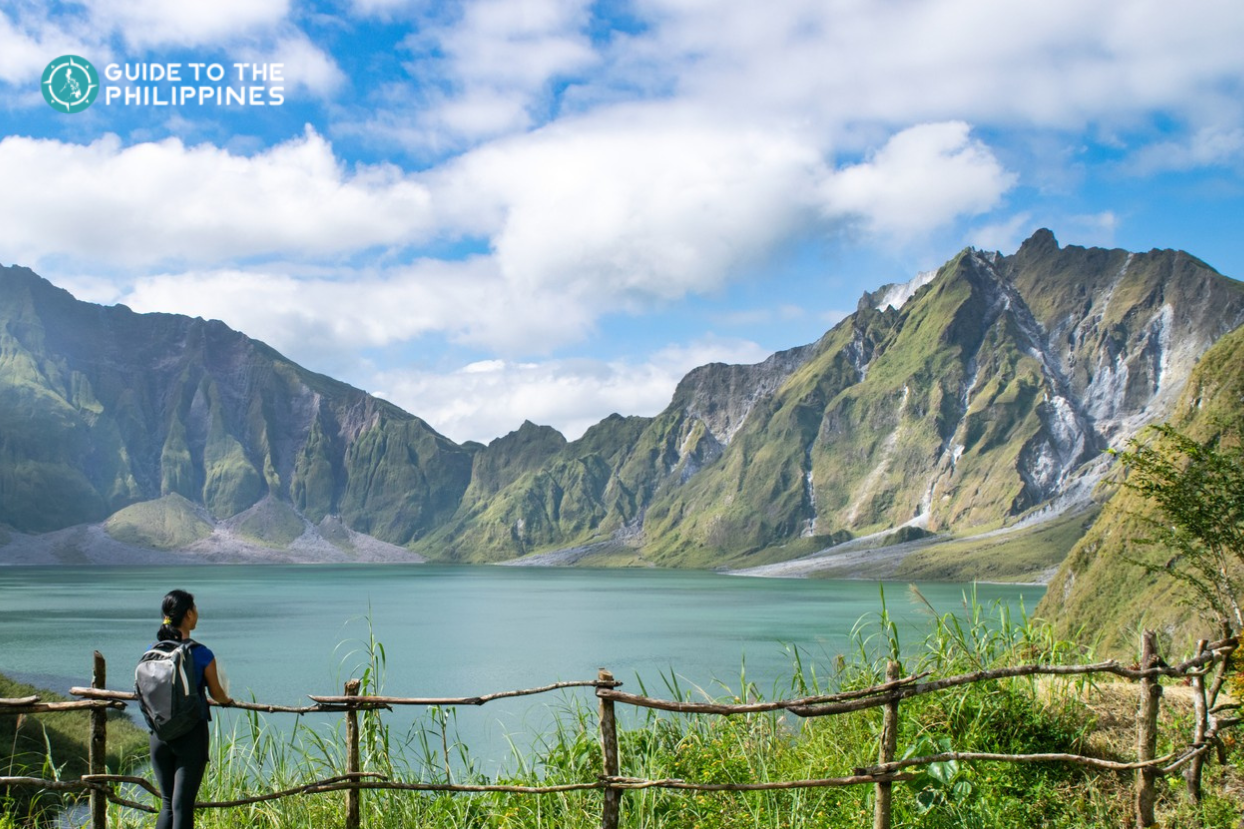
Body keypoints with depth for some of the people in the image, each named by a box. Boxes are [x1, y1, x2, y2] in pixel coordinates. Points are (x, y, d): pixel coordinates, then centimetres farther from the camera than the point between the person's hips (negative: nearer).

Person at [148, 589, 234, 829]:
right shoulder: (201, 654, -12)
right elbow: (217, 694, 2)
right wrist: (228, 700, 25)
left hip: (160, 735, 4)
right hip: (191, 736, -4)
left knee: (167, 804, 15)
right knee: (182, 805, 0)